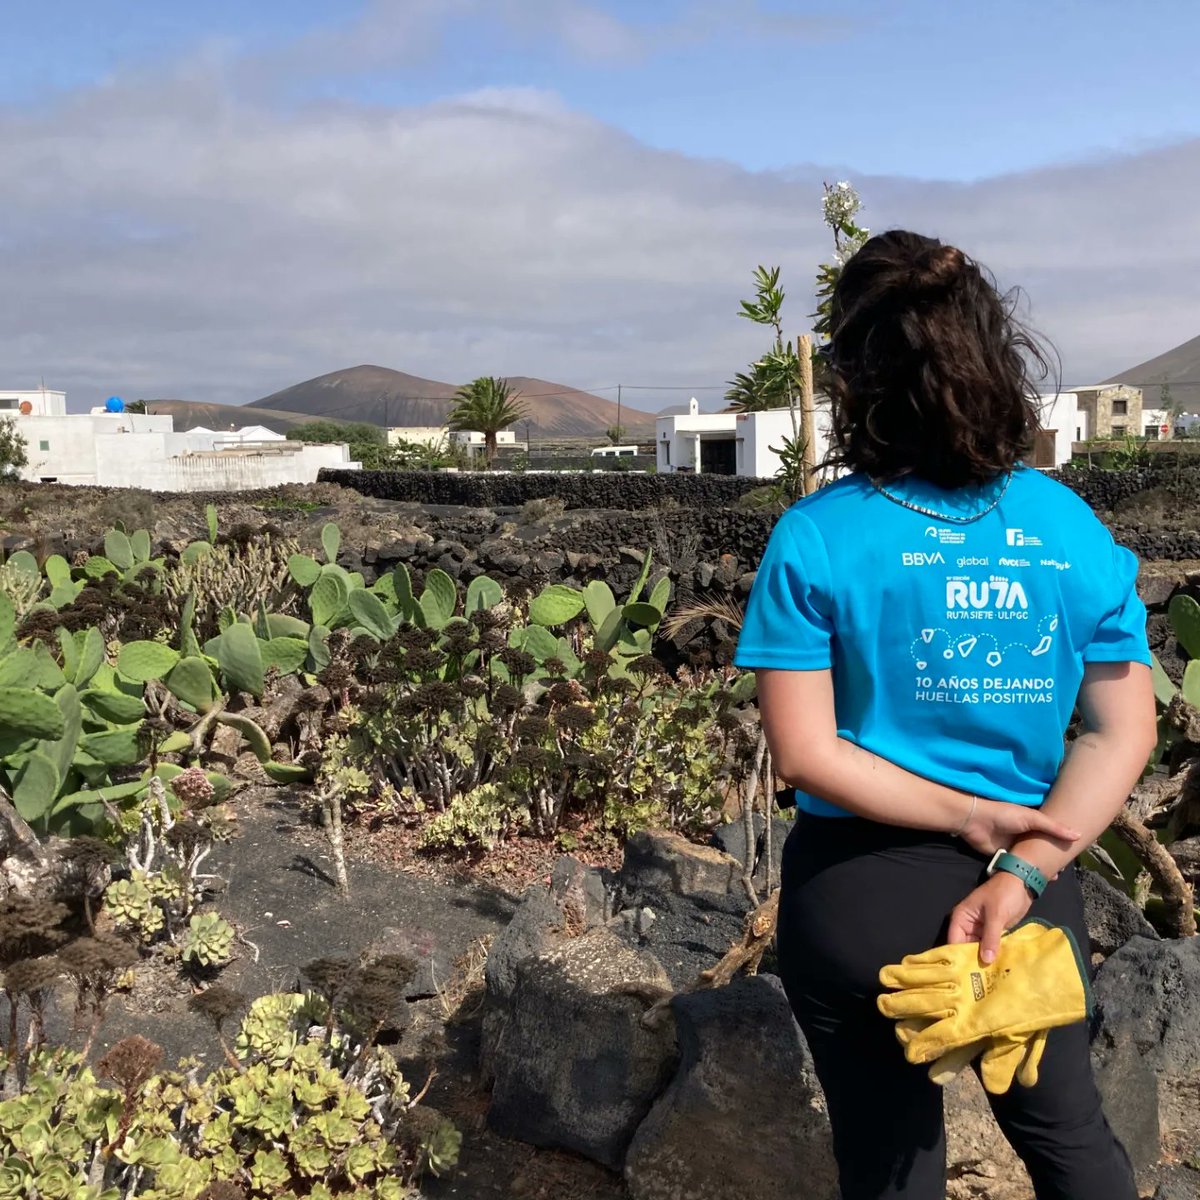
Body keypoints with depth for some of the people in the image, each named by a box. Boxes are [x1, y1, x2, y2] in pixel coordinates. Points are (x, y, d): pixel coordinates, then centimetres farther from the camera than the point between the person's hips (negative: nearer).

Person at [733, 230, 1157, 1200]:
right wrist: (1021, 871, -11)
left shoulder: (816, 540, -14)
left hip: (860, 895, -2)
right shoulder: (1071, 526, -5)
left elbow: (805, 753, -16)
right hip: (1030, 892, 3)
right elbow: (1126, 731, -6)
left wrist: (970, 818, -11)